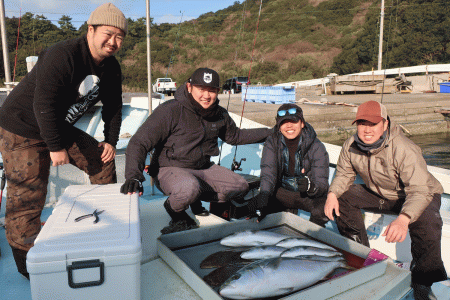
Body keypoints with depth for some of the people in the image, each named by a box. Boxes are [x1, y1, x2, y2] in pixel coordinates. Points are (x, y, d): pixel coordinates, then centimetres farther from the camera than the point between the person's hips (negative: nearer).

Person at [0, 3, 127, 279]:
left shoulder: (111, 68, -1)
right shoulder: (62, 56, -28)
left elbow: (113, 106, 9)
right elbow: (44, 105, -29)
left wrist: (111, 141, 2)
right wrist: (56, 148, -25)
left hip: (61, 128, 8)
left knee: (102, 159, 7)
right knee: (28, 196, -7)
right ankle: (26, 258, 14)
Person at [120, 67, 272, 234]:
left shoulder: (219, 114, 2)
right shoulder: (170, 111, -18)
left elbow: (235, 136, 22)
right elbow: (139, 143, -19)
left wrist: (270, 133, 18)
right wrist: (133, 176, -34)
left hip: (204, 168, 6)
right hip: (169, 169, -6)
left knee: (241, 186, -4)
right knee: (189, 189, -38)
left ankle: (199, 200, 17)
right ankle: (176, 213, -1)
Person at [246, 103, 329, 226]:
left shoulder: (316, 147, -14)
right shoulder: (271, 143, -7)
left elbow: (321, 183, -19)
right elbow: (268, 173, -19)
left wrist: (311, 186, -44)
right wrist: (264, 194, -39)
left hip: (309, 196, -1)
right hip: (281, 192, 2)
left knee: (323, 208, -32)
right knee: (254, 205, -21)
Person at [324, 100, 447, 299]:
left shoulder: (404, 150, -34)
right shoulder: (350, 146, -16)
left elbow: (419, 191, -38)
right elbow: (344, 174, -1)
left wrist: (403, 219, -56)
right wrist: (333, 194, -23)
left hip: (422, 195, -5)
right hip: (379, 195, 6)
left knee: (425, 221, -35)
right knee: (343, 196, -10)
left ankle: (423, 282, -11)